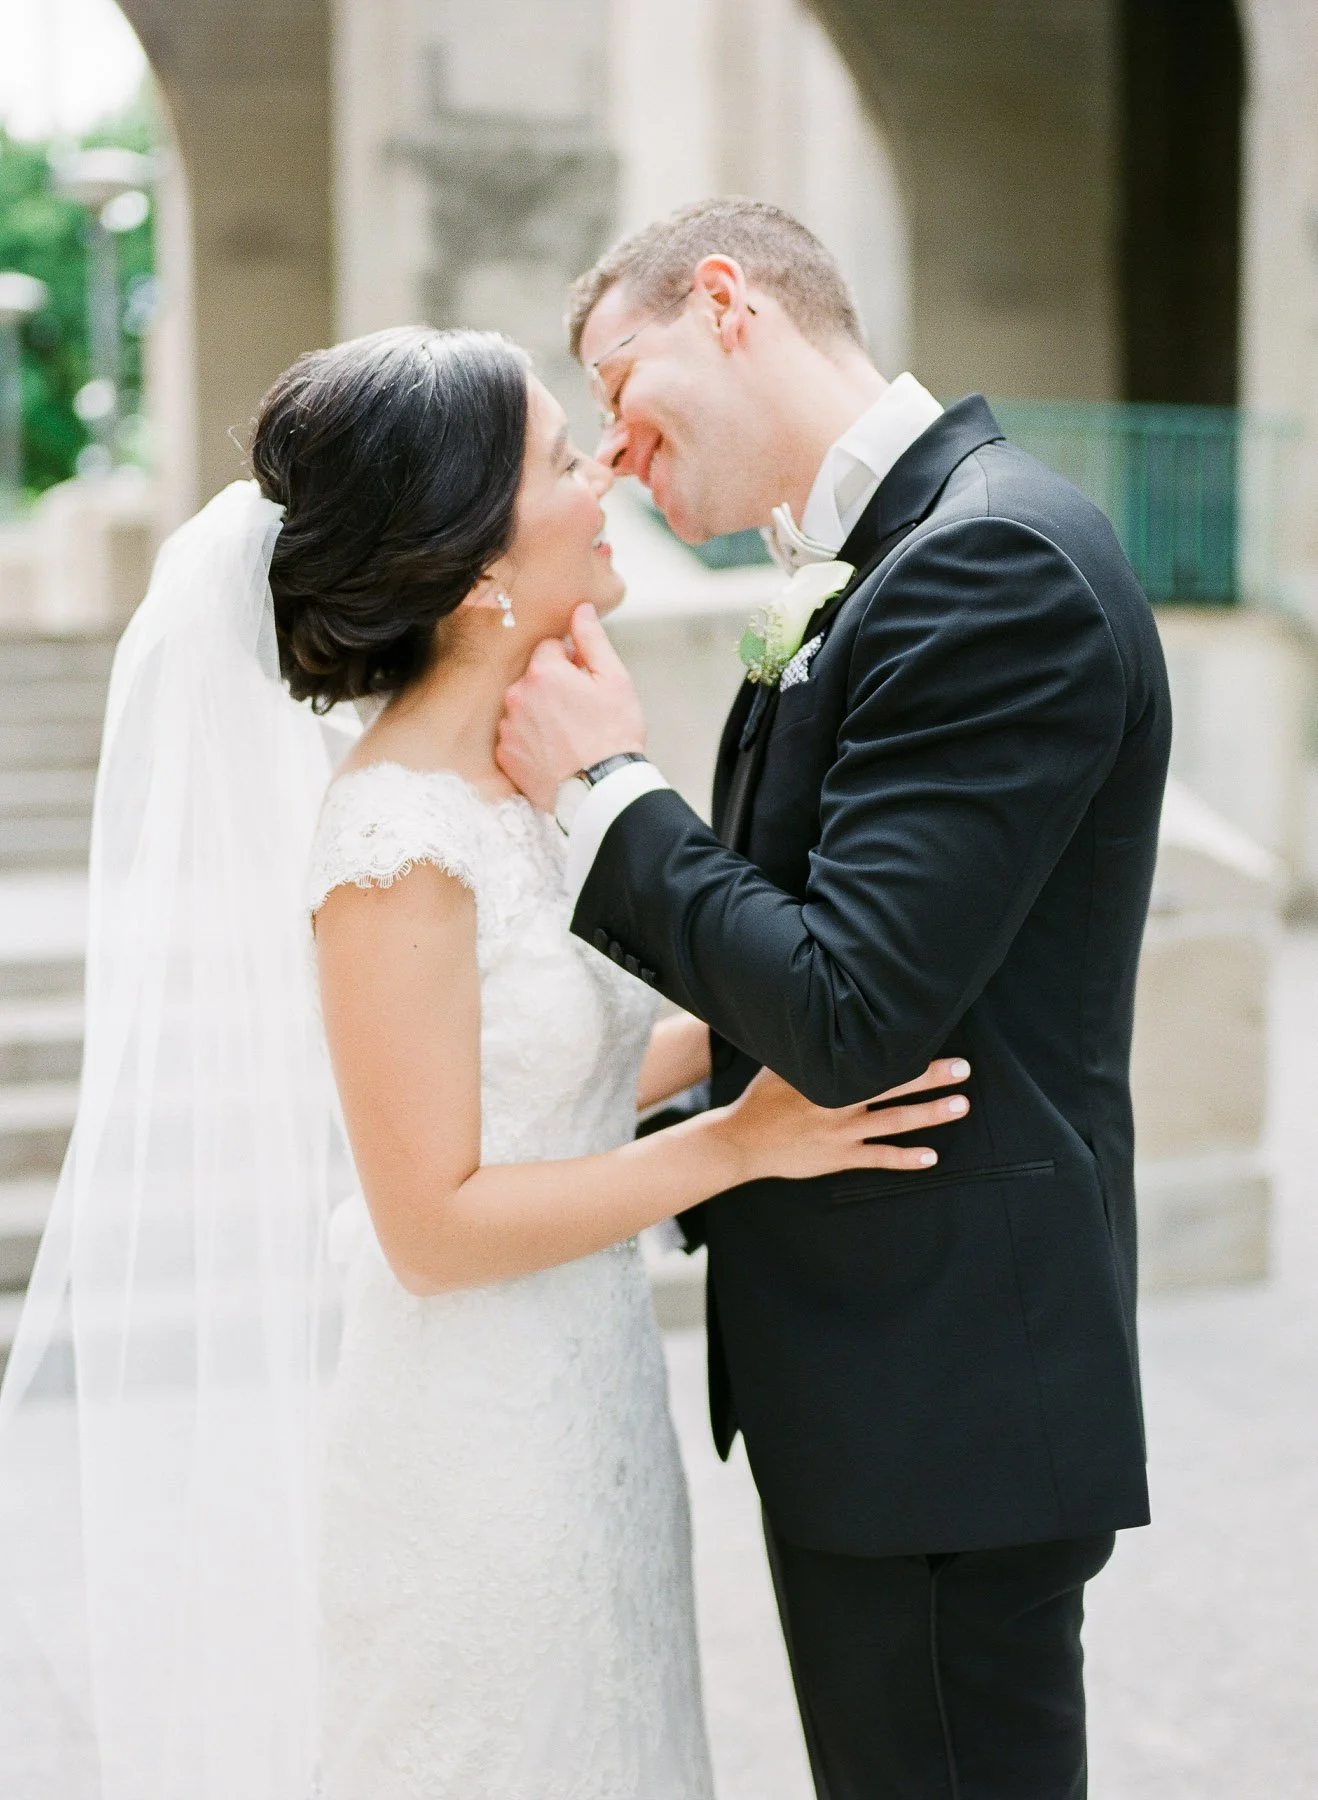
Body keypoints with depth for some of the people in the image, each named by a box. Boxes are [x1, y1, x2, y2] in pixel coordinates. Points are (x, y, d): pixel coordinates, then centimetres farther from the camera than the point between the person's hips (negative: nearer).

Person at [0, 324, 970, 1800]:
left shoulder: (515, 779, 4)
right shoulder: (394, 834, -22)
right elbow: (432, 1222, -21)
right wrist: (742, 1141, -19)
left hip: (584, 1425, 8)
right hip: (480, 1468, -8)